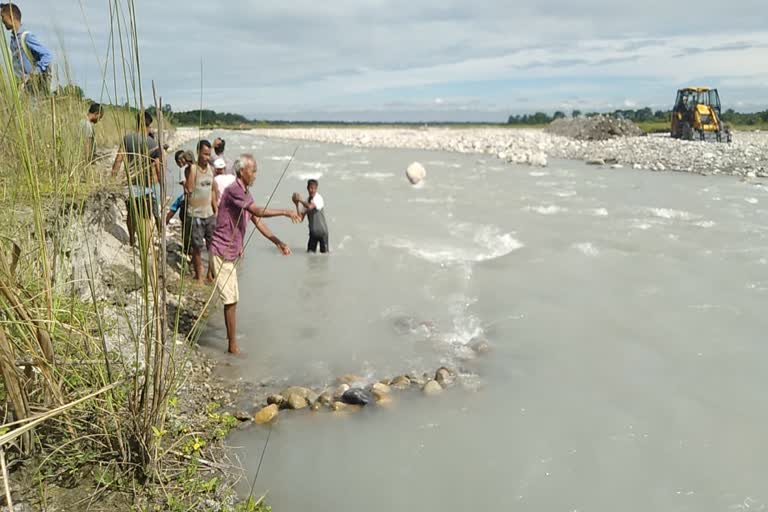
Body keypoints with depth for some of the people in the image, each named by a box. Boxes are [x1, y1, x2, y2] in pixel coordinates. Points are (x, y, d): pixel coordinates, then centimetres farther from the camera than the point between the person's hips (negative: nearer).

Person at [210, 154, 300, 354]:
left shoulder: (245, 194, 12)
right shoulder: (233, 191, -18)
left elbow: (257, 222, 12)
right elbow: (258, 212, -27)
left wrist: (278, 242, 6)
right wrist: (285, 212, -21)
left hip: (232, 253, 9)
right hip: (222, 252, -9)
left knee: (232, 299, 17)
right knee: (231, 299, -4)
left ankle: (231, 340, 30)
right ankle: (233, 345, 5)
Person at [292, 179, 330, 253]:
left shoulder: (319, 198, -15)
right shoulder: (306, 201, 2)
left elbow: (310, 207, -35)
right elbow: (301, 219, 0)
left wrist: (300, 200, -19)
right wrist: (297, 205, -9)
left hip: (322, 231, -5)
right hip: (313, 231, 5)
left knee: (324, 252, 0)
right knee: (310, 252, 2)